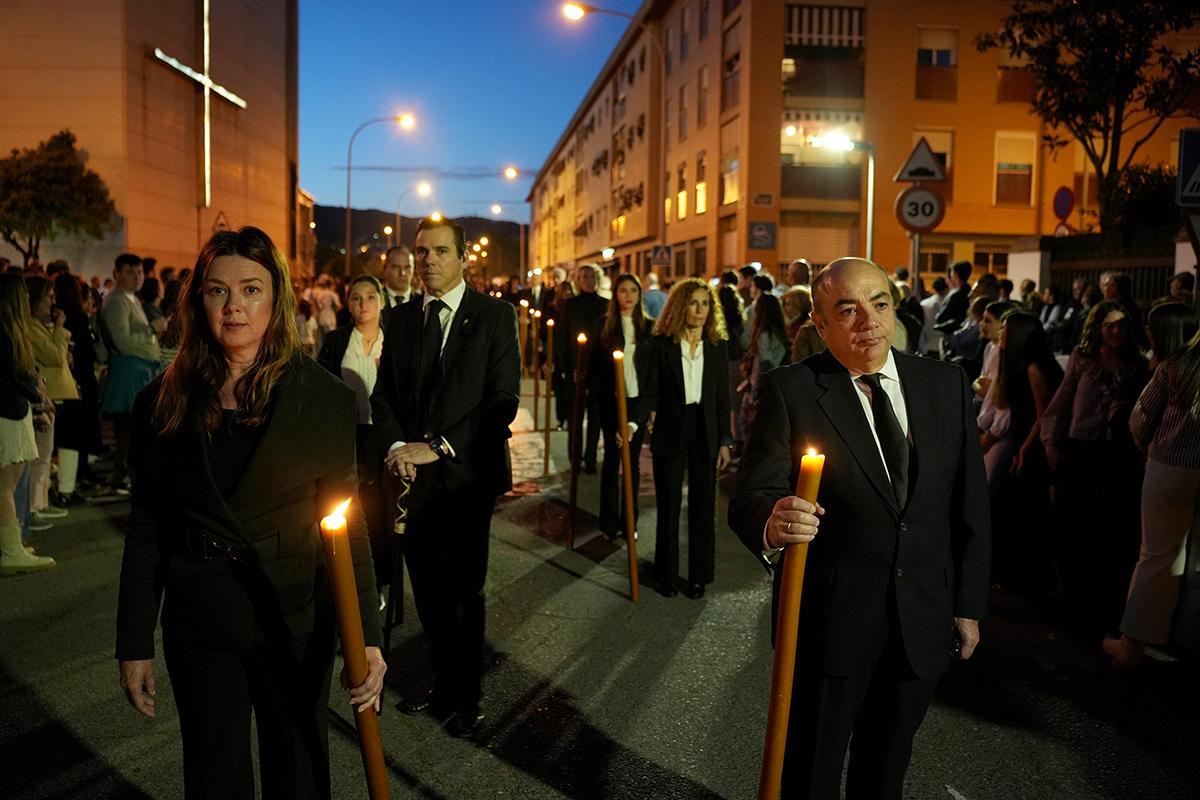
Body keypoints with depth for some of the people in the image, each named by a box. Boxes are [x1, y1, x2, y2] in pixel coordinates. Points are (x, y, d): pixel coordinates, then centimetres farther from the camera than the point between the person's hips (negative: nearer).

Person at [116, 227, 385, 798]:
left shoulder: (323, 399, -7)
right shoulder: (163, 401, -1)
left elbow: (348, 524, -7)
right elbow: (145, 530, 3)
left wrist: (368, 635, -14)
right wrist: (134, 644, 2)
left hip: (294, 616, -1)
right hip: (198, 619, 1)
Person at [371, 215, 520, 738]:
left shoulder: (495, 316, -3)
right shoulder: (400, 320, 11)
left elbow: (503, 399, -10)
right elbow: (383, 394, 12)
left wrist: (439, 446, -14)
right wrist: (397, 446, -7)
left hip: (467, 474, -4)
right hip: (414, 475, 4)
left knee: (464, 590, 2)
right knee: (427, 589, 10)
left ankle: (468, 697, 20)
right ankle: (443, 684, 28)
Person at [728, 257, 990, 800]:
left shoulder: (947, 386, 1)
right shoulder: (790, 391, -11)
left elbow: (970, 505, 6)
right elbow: (750, 496, -18)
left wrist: (969, 605, 6)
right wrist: (771, 522, -41)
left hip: (923, 625, 4)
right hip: (829, 621, -3)